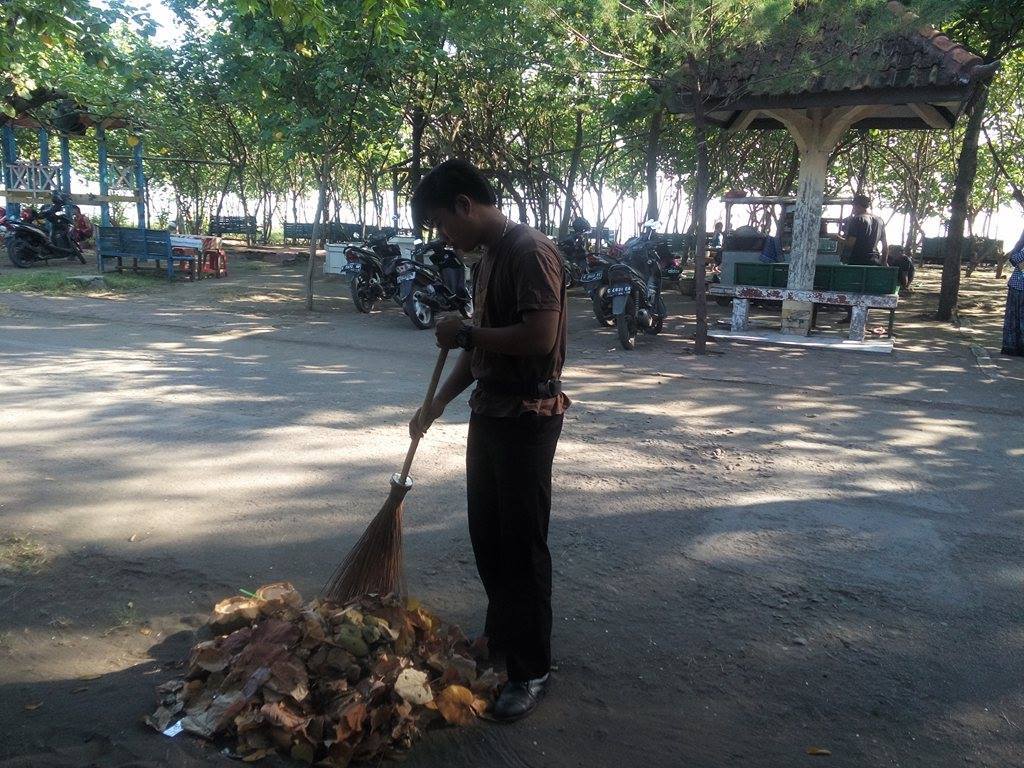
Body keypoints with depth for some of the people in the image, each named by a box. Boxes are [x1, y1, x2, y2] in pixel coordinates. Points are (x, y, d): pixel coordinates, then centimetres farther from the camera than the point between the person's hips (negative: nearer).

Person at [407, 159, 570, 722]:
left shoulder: (530, 251, -16)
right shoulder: (488, 258, 13)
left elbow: (540, 338, -27)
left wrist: (465, 333, -16)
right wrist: (438, 403, 17)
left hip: (527, 417, -9)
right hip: (489, 412, 9)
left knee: (522, 543, -1)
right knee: (486, 532, 17)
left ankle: (532, 670, 12)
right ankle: (500, 635, 35)